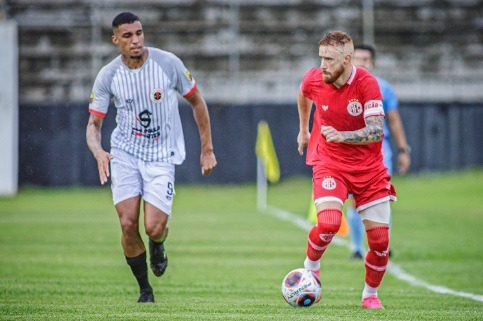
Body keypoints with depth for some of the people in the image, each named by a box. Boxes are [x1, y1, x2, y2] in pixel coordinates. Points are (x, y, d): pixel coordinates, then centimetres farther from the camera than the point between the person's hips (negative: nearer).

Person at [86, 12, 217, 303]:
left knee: (153, 227, -14)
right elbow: (94, 124, -1)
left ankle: (158, 246, 25)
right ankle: (145, 289, 11)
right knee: (128, 225, -10)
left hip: (162, 156, -1)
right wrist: (98, 151, -24)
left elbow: (197, 101, 4)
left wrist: (207, 150, 4)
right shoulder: (108, 76, -7)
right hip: (124, 153, 1)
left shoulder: (168, 63, -10)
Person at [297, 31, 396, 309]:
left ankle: (370, 294, 23)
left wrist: (341, 135, -37)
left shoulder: (366, 83, -18)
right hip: (329, 164, 0)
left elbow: (376, 131, -23)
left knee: (380, 240, -2)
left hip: (369, 168, 0)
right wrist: (303, 130, 29)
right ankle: (311, 266, 5)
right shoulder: (313, 80, -9)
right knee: (329, 223, -26)